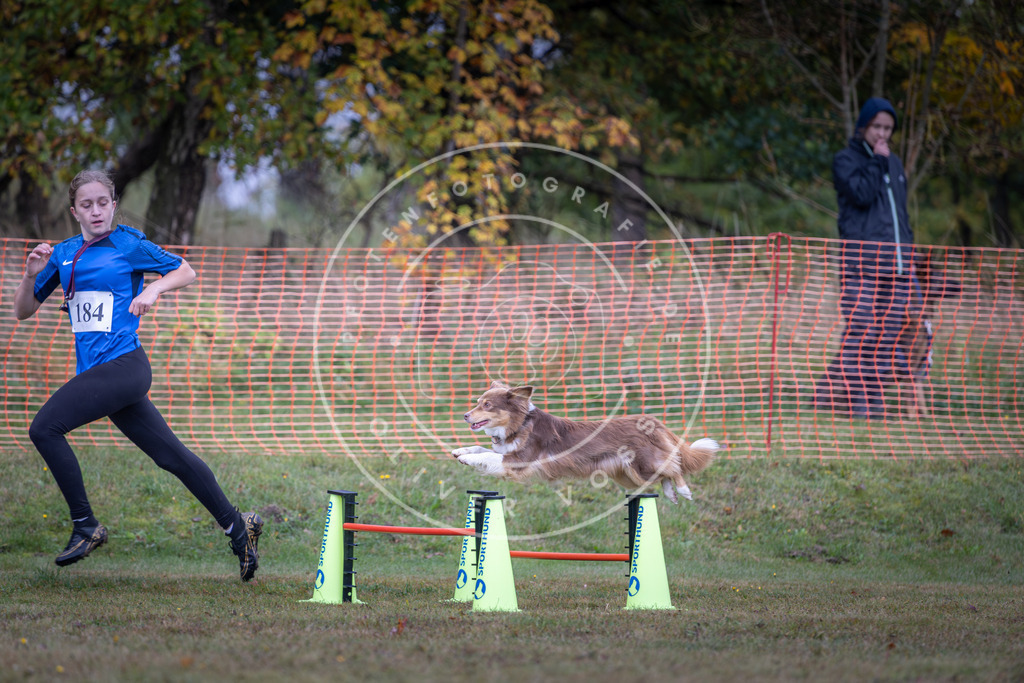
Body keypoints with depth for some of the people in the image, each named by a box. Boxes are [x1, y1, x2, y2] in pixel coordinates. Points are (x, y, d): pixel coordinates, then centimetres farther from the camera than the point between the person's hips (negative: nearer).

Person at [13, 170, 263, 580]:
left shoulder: (129, 245, -1)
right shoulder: (63, 254, 14)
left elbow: (186, 272, 5)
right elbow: (23, 311, 17)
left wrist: (154, 288, -14)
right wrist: (32, 275, -2)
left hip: (123, 364, -6)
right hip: (97, 371, 6)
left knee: (45, 427, -18)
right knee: (171, 456, 8)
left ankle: (86, 527, -9)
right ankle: (236, 527, 17)